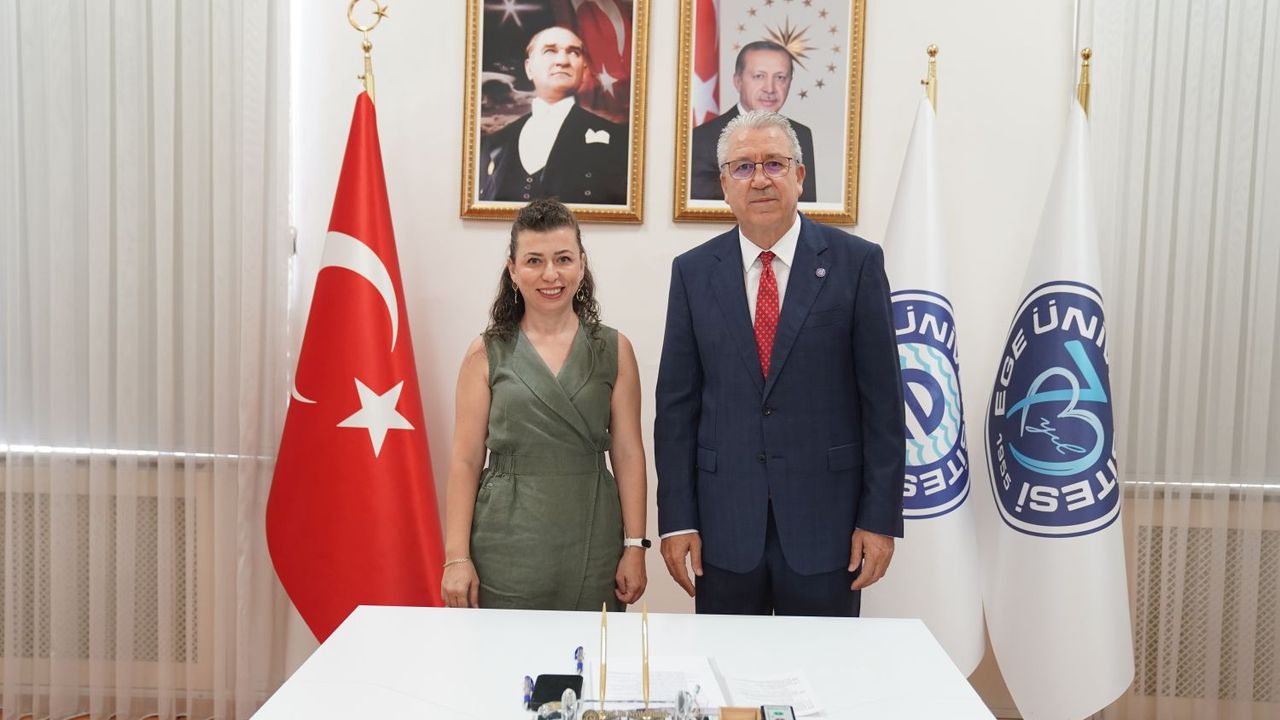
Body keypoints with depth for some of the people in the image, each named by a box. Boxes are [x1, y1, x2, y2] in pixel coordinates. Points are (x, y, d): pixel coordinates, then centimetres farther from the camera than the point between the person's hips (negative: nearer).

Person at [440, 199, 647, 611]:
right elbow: (466, 460, 1)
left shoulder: (614, 351, 5)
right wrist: (456, 557, -4)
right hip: (507, 545, -1)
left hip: (591, 546, 1)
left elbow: (628, 453, 3)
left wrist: (635, 546, -2)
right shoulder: (486, 355, 3)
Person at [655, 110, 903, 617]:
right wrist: (676, 519, -1)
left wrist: (881, 517, -5)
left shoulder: (856, 263, -2)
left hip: (825, 519, -1)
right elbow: (677, 404, 3)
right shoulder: (693, 272, 3)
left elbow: (882, 398, -2)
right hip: (724, 523, 2)